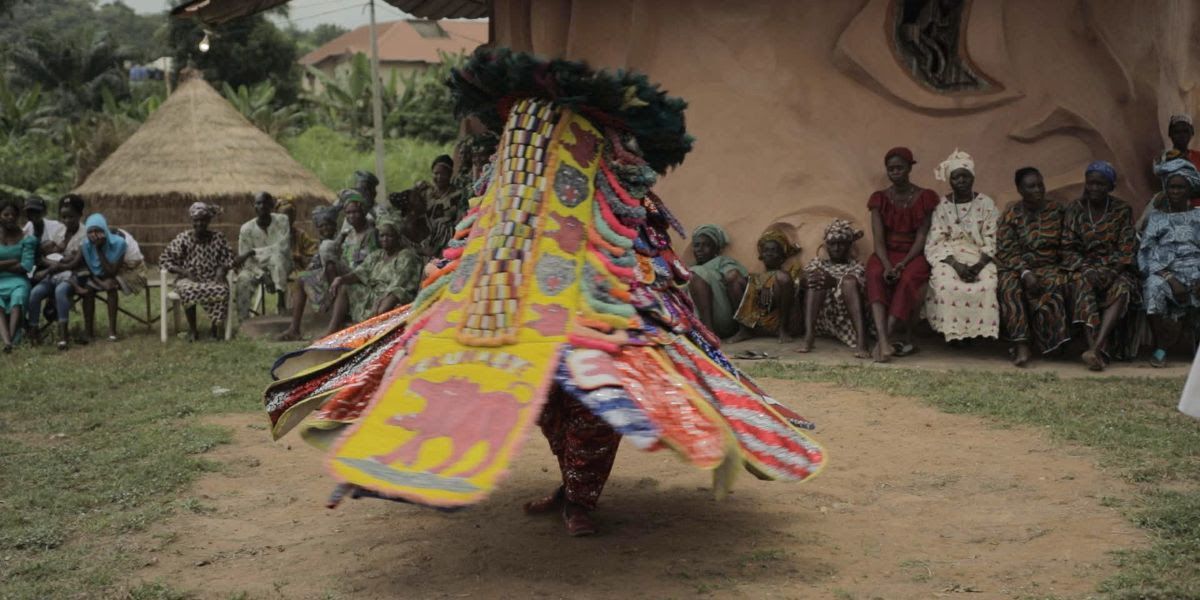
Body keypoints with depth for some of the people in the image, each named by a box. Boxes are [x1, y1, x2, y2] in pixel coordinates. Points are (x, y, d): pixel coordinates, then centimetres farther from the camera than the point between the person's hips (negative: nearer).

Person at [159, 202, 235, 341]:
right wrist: (185, 272, -14)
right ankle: (192, 329, -19)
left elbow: (229, 258, 9)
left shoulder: (218, 237, 5)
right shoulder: (183, 238, -1)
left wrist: (222, 269, -14)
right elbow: (164, 259, -1)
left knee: (222, 290, -35)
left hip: (212, 280, 1)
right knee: (189, 291, -38)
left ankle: (216, 327, -13)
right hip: (188, 279, -1)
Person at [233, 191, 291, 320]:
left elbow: (282, 247, -28)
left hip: (280, 266, -1)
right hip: (258, 267, 1)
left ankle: (281, 303, -31)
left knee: (276, 256, -36)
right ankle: (243, 321, -21)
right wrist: (263, 276, -30)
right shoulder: (247, 228, -12)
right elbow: (246, 261, -13)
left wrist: (252, 252, -34)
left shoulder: (282, 220, -15)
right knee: (244, 279, -31)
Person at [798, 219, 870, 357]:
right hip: (820, 318, 1)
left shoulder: (856, 267, 20)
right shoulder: (818, 263, 26)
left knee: (849, 280, -26)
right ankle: (809, 336, -37)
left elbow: (862, 292, 0)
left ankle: (861, 340, -47)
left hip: (846, 320, -1)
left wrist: (833, 281, -16)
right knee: (818, 279, -19)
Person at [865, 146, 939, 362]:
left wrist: (903, 264, -21)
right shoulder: (880, 199, 6)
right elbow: (878, 238, -4)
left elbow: (921, 237, -5)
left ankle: (882, 341, -38)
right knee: (875, 275, -33)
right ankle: (884, 341, -46)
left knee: (908, 279, -35)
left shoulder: (924, 198, 2)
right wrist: (887, 265, -23)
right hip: (886, 254, 1)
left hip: (913, 255, -1)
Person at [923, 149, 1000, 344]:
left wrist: (979, 265, -17)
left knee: (988, 283, -32)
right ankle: (952, 331, -19)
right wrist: (956, 264, -19)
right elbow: (936, 243, -2)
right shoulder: (942, 207, 5)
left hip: (980, 257, 0)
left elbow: (992, 240, 0)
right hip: (949, 257, 0)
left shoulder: (986, 204, 5)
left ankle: (981, 330, -18)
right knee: (946, 284, -33)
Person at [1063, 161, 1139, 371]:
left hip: (1114, 269, 0)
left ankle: (1096, 348, -45)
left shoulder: (1122, 210, 4)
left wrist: (1110, 272, -18)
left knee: (1122, 288, -33)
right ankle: (1099, 348, -45)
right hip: (1083, 267, 0)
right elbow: (1068, 248, 1)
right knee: (1083, 282, -35)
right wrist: (1087, 269, -16)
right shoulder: (1075, 209, 5)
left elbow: (1127, 250, -1)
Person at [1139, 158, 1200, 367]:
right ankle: (1160, 348, -23)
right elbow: (1146, 255, 4)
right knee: (1154, 287, -37)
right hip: (1164, 271, 0)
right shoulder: (1157, 219, 19)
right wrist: (1171, 279, -14)